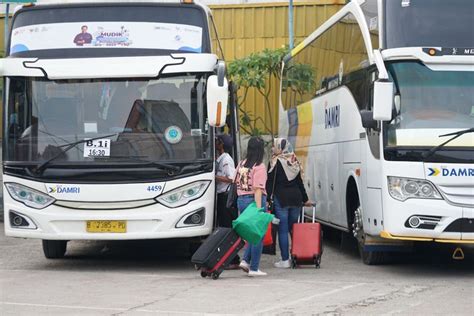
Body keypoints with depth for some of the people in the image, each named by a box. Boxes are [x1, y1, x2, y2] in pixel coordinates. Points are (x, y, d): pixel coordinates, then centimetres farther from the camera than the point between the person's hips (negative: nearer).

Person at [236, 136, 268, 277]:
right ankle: (254, 268, 2)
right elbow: (257, 189, -18)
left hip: (241, 199, 7)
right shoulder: (259, 167, -12)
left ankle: (246, 260, 6)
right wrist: (259, 209, -19)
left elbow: (236, 183, 13)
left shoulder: (241, 164, 8)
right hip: (254, 200, -7)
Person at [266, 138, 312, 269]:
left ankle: (285, 260, -3)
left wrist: (268, 199, -8)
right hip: (296, 198, 6)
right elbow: (300, 182, 17)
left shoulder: (275, 162, -6)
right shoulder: (295, 162, 11)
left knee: (283, 230, -3)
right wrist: (305, 199, 23)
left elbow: (270, 183, -10)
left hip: (281, 199, -5)